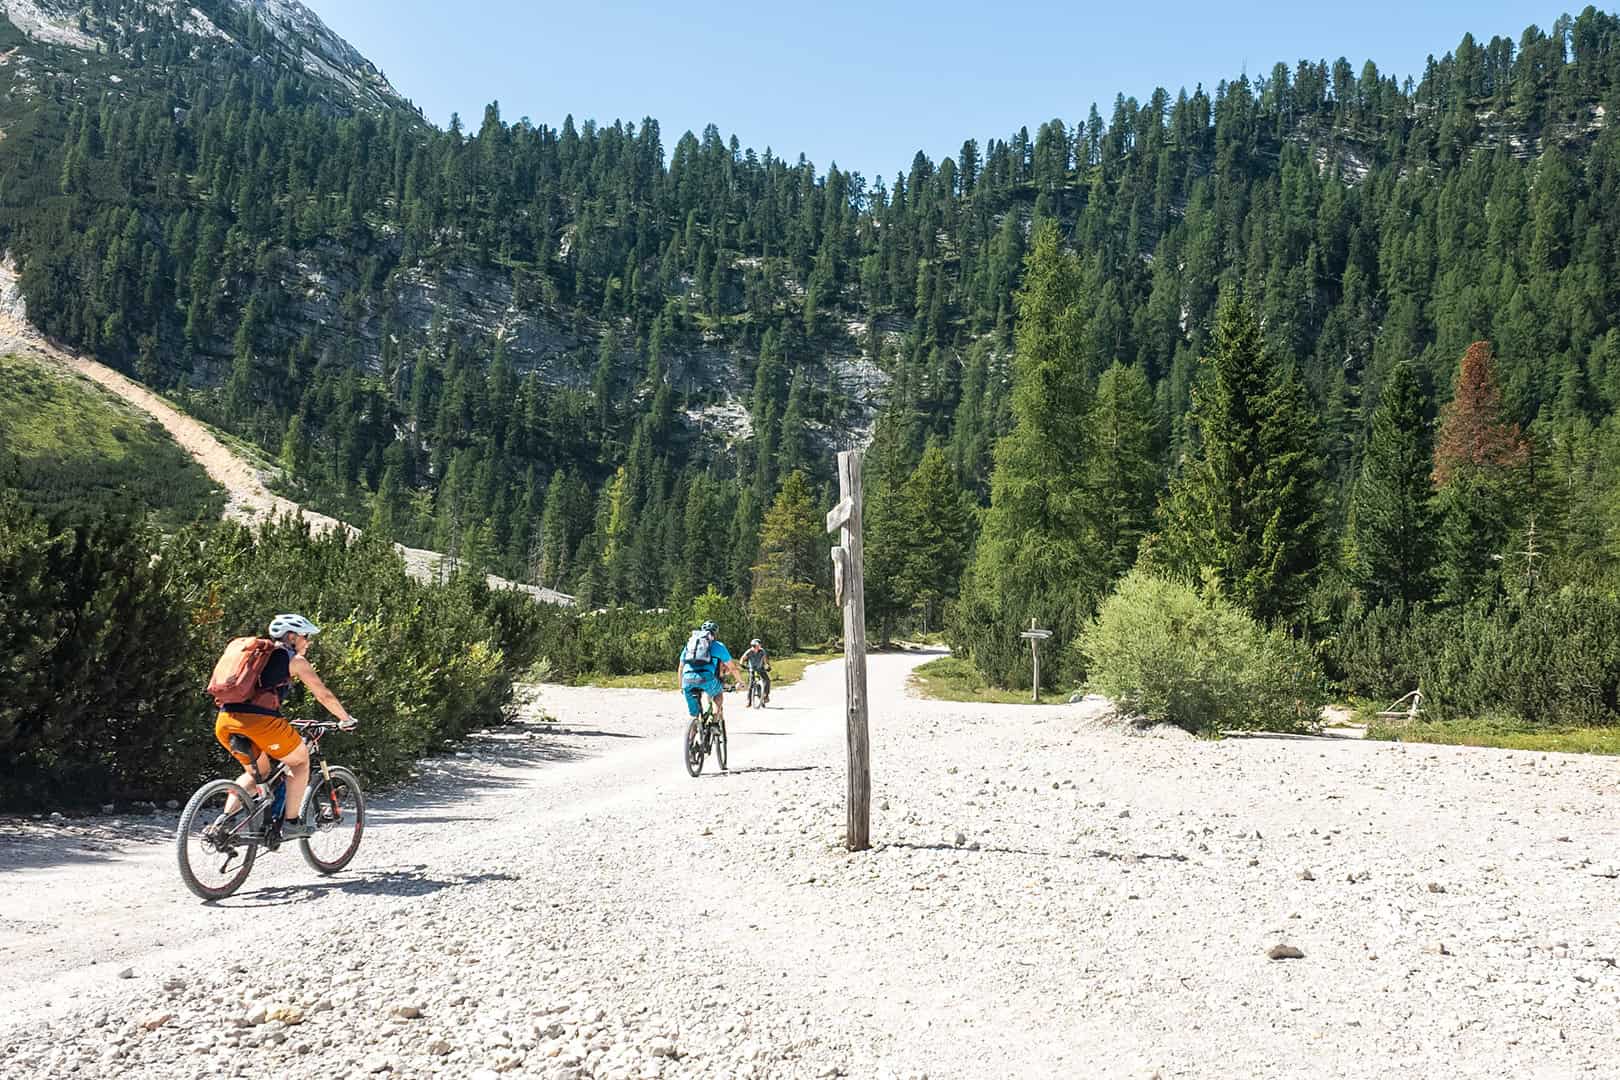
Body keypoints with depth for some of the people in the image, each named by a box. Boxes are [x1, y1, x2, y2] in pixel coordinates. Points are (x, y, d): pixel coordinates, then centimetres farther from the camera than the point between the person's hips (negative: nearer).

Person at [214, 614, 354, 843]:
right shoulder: (295, 660, 10)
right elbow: (324, 696, 12)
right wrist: (346, 719, 27)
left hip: (225, 721, 7)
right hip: (261, 720, -6)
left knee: (258, 773, 28)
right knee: (300, 760, 17)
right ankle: (290, 823, 13)